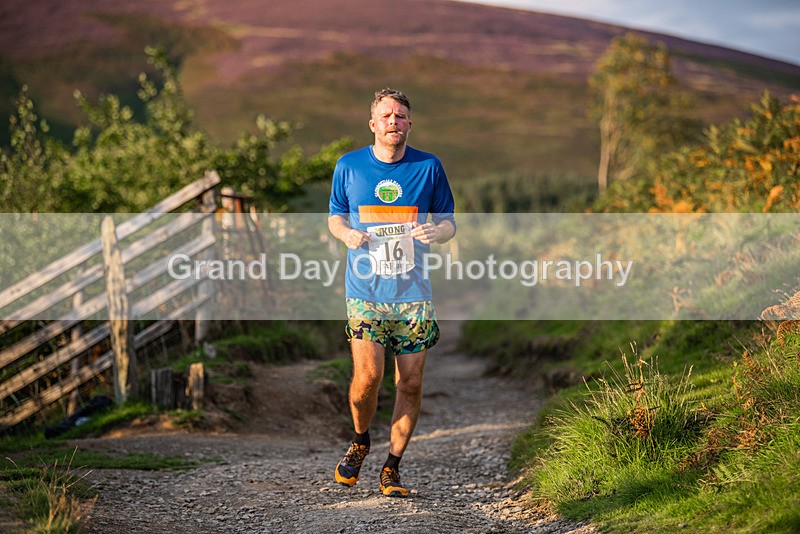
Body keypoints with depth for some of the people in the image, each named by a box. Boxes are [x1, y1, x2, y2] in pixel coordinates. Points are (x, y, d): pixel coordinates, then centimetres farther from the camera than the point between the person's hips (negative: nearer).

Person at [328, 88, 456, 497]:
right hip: (364, 290, -1)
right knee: (367, 376, -14)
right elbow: (335, 217, 16)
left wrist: (435, 232, -12)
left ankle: (393, 467, 17)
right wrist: (347, 234, -7)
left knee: (410, 383, 1)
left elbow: (448, 222, 11)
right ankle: (360, 441, 16)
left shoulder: (429, 167, 3)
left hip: (413, 291, 1)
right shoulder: (348, 166, 4)